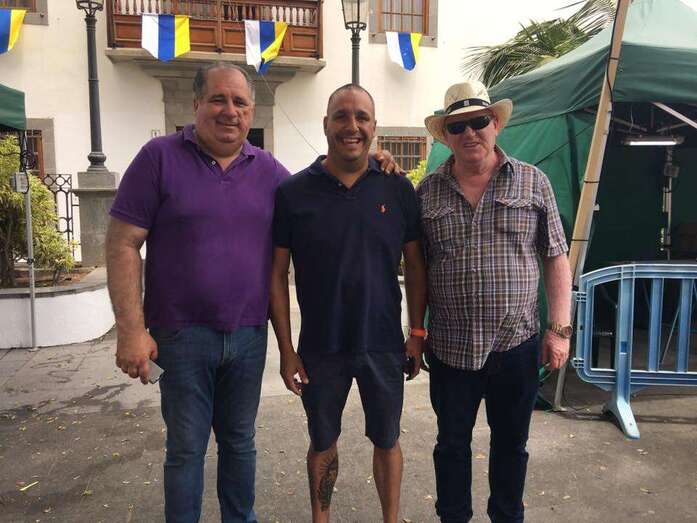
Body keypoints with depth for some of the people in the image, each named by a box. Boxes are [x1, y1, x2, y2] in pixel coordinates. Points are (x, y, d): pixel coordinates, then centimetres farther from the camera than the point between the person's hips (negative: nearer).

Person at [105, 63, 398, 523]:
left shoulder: (268, 169, 5)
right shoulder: (160, 157, -6)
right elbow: (123, 245, -8)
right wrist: (131, 329, -13)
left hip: (250, 335, 3)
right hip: (182, 334, -3)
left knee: (240, 441, 19)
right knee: (186, 448, 11)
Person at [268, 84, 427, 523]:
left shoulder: (398, 189, -2)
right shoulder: (293, 193, -6)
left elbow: (415, 265, 3)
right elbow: (277, 275, -3)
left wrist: (418, 333, 1)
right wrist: (286, 350, -5)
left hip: (384, 346, 1)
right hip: (320, 350, 0)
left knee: (387, 441, 17)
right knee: (323, 442, 18)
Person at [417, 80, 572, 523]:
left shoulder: (532, 182, 0)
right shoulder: (426, 192, 1)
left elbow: (556, 259, 1)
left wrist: (560, 328, -5)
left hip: (517, 343, 0)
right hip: (450, 348, 0)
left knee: (511, 444, 17)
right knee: (452, 443, 15)